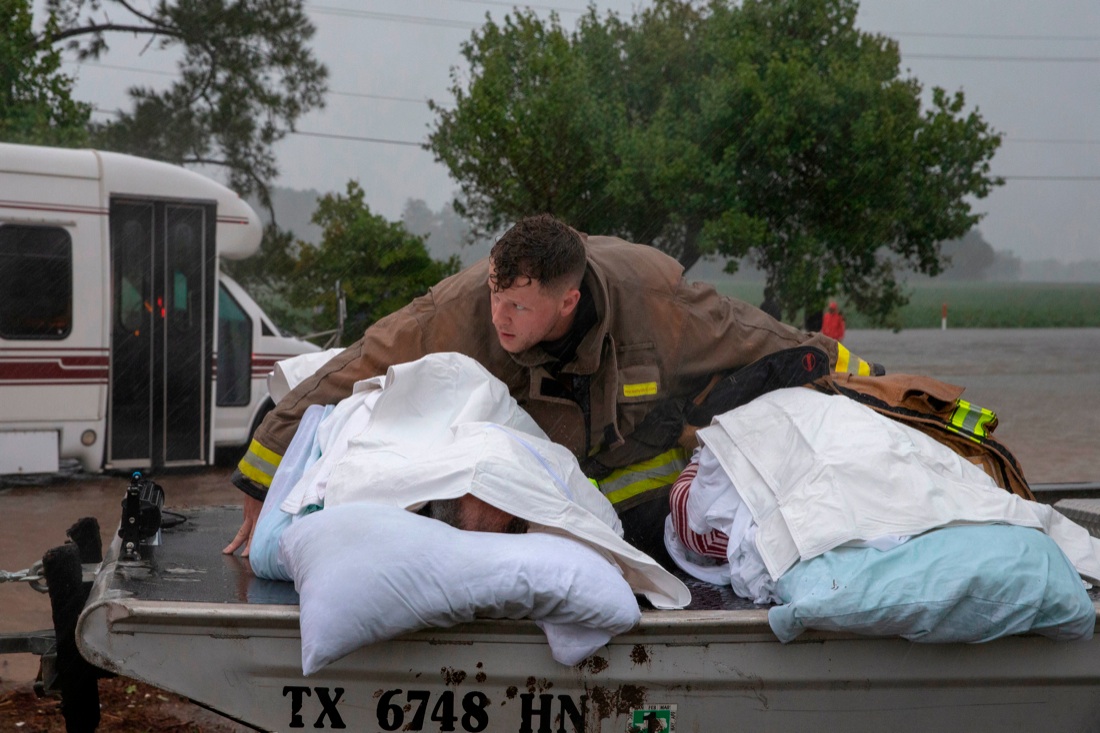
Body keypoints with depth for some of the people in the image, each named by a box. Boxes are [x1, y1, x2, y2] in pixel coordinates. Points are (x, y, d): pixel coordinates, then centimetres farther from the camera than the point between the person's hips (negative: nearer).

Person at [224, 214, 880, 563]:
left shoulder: (657, 298, -31)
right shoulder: (458, 314, -32)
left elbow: (767, 346, -15)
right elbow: (338, 387, -23)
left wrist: (864, 384, -7)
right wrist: (264, 499, -20)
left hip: (646, 469, 0)